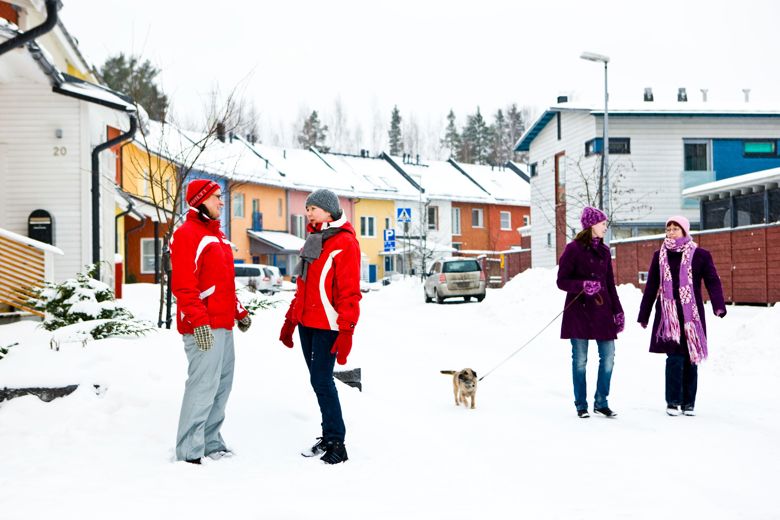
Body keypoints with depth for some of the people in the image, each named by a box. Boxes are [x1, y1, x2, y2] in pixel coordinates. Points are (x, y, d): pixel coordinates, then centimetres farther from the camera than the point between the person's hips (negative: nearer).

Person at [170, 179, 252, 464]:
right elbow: (183, 285, -18)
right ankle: (189, 452, -4)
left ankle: (211, 442, 24)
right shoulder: (187, 234, -10)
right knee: (203, 385, -10)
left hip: (223, 325, 10)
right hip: (204, 328, -10)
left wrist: (239, 312, 25)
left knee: (222, 384, 14)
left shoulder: (217, 235, 21)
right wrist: (199, 322, -24)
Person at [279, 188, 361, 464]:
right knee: (318, 380, 10)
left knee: (321, 380, -10)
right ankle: (328, 436, 18)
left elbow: (350, 290, -15)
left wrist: (346, 330, -20)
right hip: (307, 324, 8)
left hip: (328, 326, -8)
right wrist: (290, 320, 20)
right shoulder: (313, 240, 17)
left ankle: (336, 443, -3)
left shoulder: (345, 242, -9)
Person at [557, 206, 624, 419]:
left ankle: (601, 403, 14)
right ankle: (581, 405, 11)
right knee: (580, 359, 1)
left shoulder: (604, 250, 13)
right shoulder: (573, 249, -4)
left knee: (608, 356, 1)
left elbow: (610, 284, 17)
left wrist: (618, 311, 13)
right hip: (579, 310, -5)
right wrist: (583, 285, -23)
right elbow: (562, 281, -6)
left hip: (601, 309, 5)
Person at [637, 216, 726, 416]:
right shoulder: (660, 256, 9)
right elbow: (651, 287, 12)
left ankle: (688, 403, 14)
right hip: (668, 315, 0)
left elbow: (712, 281, -4)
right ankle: (673, 402, 3)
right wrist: (643, 315, 13)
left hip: (691, 315, 0)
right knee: (674, 358, -7)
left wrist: (719, 306, -19)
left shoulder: (700, 255, 2)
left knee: (691, 358, 4)